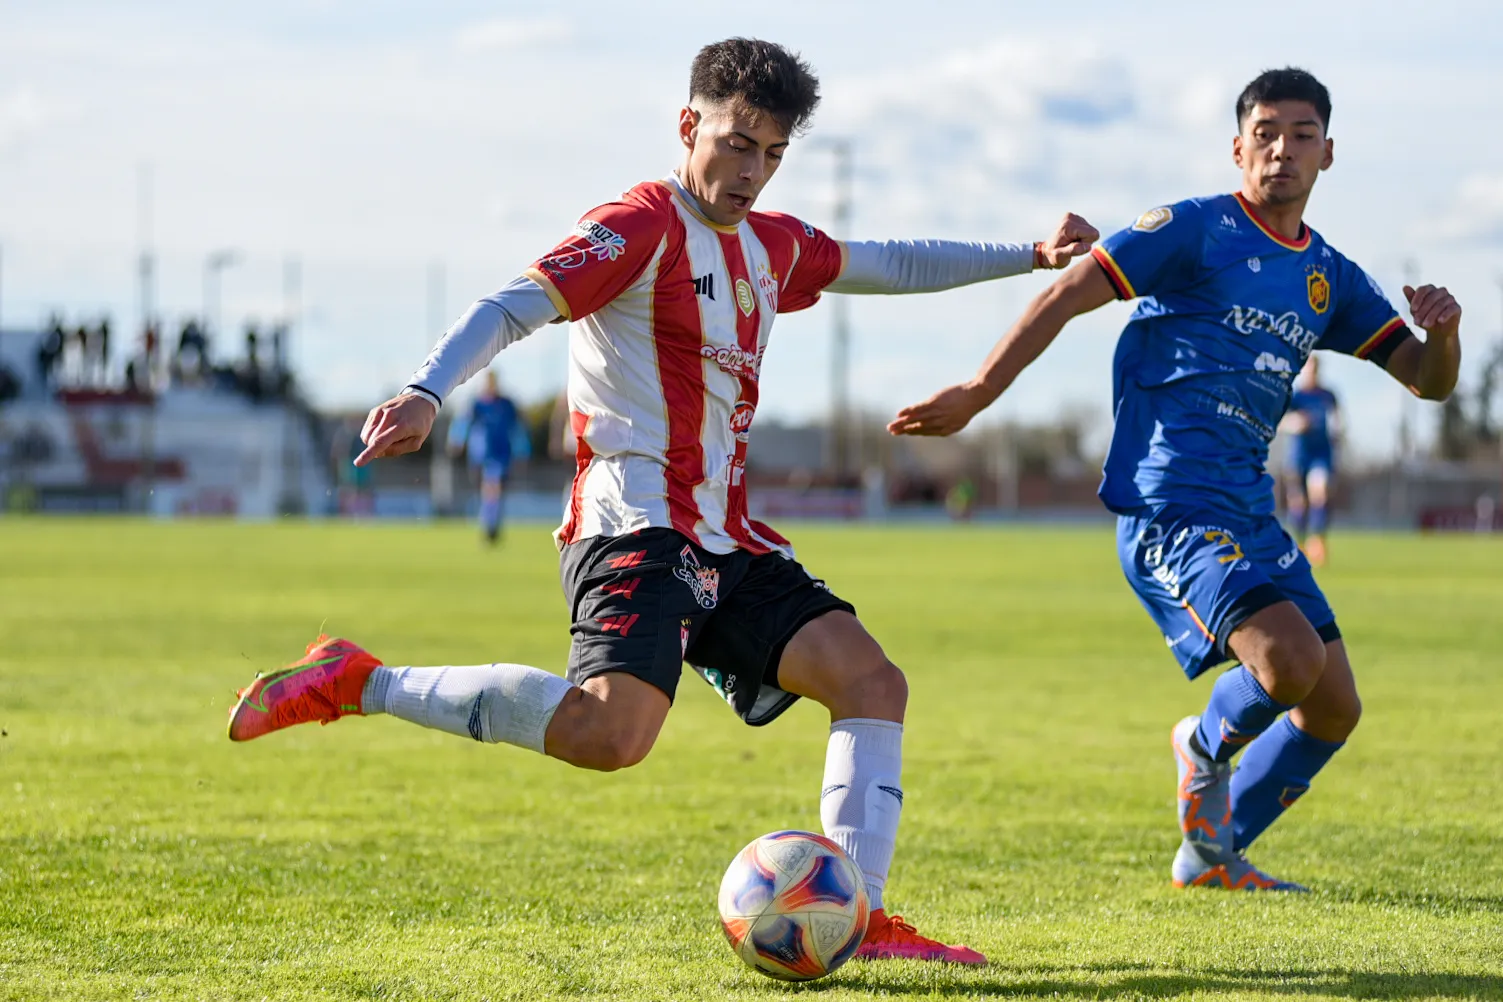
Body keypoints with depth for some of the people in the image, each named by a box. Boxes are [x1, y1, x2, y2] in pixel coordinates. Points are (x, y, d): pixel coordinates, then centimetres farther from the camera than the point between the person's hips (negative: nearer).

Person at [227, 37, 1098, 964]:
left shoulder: (773, 245, 19)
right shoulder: (643, 226, -6)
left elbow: (892, 266, 35)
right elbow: (514, 308, -18)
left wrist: (1030, 256, 34)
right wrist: (428, 392, -35)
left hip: (729, 540, 9)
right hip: (636, 524, -9)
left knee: (874, 681, -3)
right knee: (612, 732, -30)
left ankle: (861, 921, -3)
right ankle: (356, 685, -18)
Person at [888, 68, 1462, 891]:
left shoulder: (1332, 280, 15)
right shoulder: (1196, 231, -4)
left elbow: (1428, 382, 17)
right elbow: (1067, 296, -7)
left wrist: (1443, 333, -7)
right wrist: (977, 395, -13)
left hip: (1247, 508, 8)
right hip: (1170, 504, -8)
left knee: (1334, 708, 6)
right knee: (1292, 661, -26)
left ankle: (1213, 854, 23)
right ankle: (1208, 746, 7)